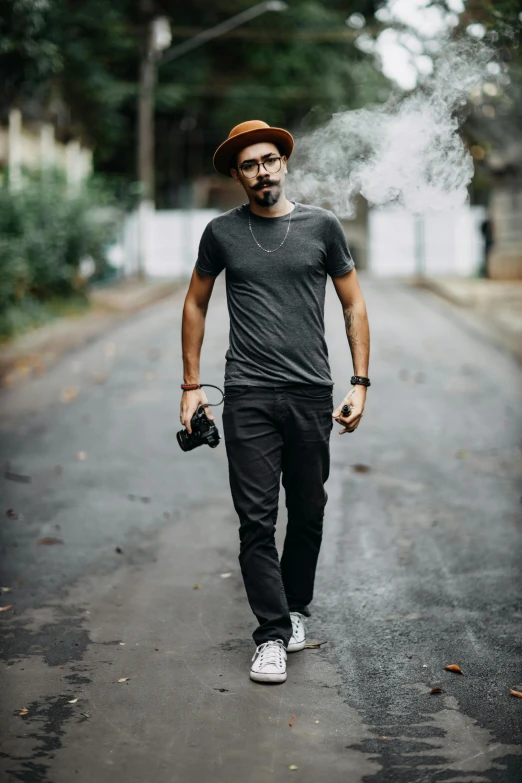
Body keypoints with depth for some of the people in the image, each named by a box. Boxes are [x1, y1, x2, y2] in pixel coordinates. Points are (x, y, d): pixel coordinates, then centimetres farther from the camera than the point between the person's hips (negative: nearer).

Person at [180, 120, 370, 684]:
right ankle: (272, 635, 4)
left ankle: (295, 607, 31)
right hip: (249, 397, -1)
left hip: (311, 394, 1)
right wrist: (191, 385, 9)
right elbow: (195, 305, 15)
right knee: (256, 520, -3)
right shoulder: (222, 233, 5)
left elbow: (353, 305, 9)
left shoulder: (322, 226, 4)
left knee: (308, 513, 10)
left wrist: (359, 382, 1)